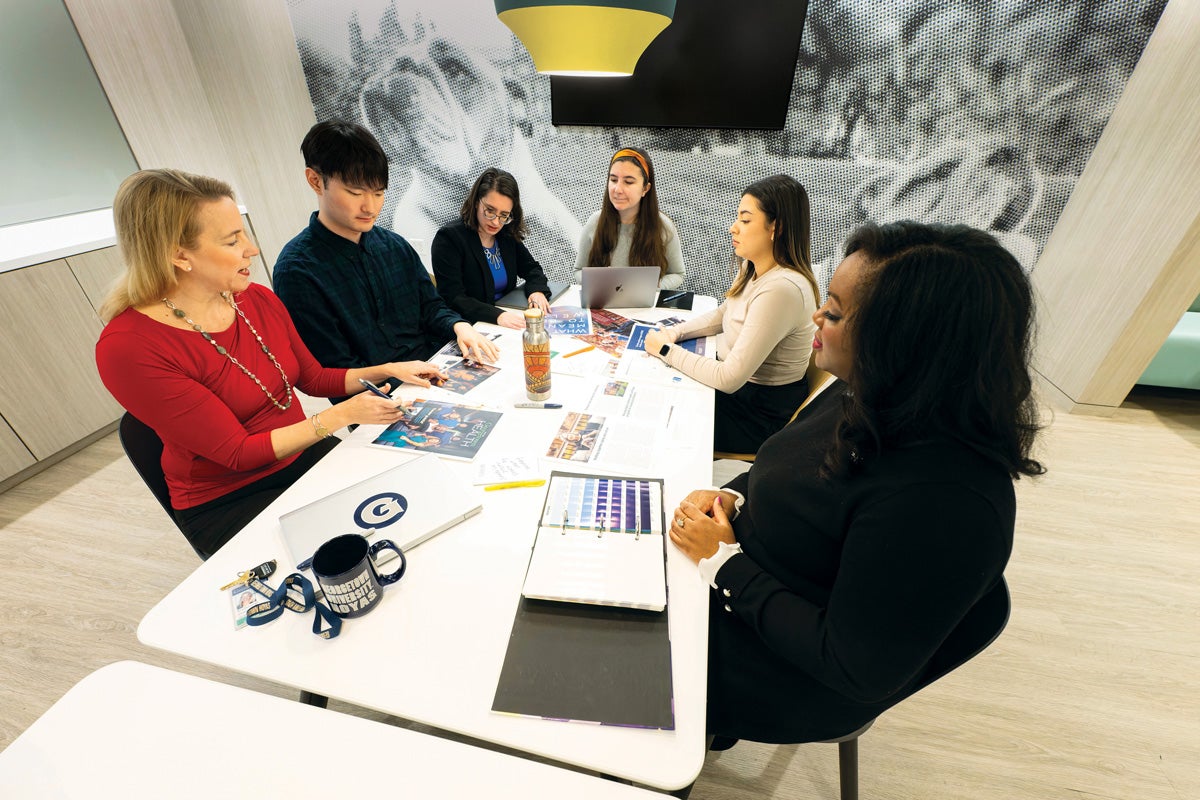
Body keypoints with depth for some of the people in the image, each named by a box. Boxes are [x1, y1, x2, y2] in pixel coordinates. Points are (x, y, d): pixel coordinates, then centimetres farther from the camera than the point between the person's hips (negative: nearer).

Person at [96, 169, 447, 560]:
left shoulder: (258, 299, -3)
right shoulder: (127, 348, -20)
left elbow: (313, 378, 9)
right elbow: (239, 453, -20)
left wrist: (387, 370, -2)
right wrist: (342, 415, -24)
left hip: (306, 453, 5)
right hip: (229, 499, -5)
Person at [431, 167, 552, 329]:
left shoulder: (508, 235, 7)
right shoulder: (448, 238, -10)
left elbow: (532, 268, 16)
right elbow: (453, 299, -18)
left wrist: (537, 290, -8)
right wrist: (497, 316, -33)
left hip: (507, 321, 6)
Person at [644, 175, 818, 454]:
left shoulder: (781, 289, -29)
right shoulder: (753, 270, 0)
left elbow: (729, 379, -30)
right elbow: (722, 315, 16)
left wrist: (667, 350, -20)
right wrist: (675, 332, -2)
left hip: (761, 413, -8)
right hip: (738, 383, 8)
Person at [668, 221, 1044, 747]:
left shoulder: (943, 503, -36)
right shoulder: (870, 398, -10)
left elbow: (857, 671, -27)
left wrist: (724, 561, -24)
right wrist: (730, 497, -10)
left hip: (798, 685, -6)